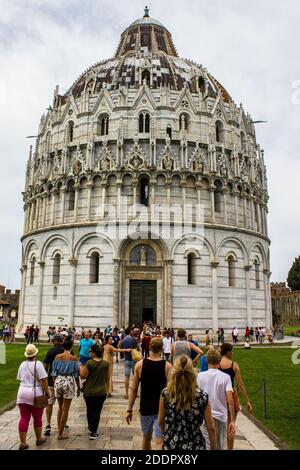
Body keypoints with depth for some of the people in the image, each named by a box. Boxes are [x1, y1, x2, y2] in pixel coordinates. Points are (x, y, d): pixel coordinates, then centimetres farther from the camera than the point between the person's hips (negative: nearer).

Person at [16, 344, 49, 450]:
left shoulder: (22, 364, 5)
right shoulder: (38, 364, -12)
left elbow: (19, 379, 15)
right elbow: (43, 380, -15)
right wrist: (47, 392, -6)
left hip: (22, 393, 4)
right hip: (36, 394, -4)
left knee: (24, 418, 9)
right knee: (37, 418, 12)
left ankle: (22, 443, 10)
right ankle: (39, 439, 27)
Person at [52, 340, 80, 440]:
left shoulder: (57, 357, 0)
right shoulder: (73, 358, -7)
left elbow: (54, 372, 2)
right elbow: (76, 374, -2)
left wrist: (54, 384, 10)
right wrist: (78, 387, 7)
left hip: (58, 381, 3)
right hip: (69, 382, -3)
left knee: (60, 408, 20)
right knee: (65, 409, 7)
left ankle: (59, 431, 25)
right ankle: (60, 434, 12)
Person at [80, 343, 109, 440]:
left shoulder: (89, 363, -16)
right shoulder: (106, 364, -6)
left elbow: (83, 376, -12)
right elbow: (107, 378, 5)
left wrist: (81, 368, 6)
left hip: (89, 392, -1)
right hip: (101, 392, 1)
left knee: (89, 410, 20)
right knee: (97, 411, 9)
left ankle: (90, 427, 37)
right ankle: (93, 433, 8)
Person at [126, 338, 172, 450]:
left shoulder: (139, 364, -5)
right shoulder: (167, 366, -9)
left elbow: (134, 389, -2)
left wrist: (129, 410, 5)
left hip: (145, 408, 2)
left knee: (146, 438, 22)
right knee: (160, 442, -1)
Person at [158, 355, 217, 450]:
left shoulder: (165, 394, -14)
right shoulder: (202, 396, -15)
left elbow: (160, 422, 1)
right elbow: (211, 428, -7)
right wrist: (214, 447, 9)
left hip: (171, 445, 0)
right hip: (195, 446, 0)